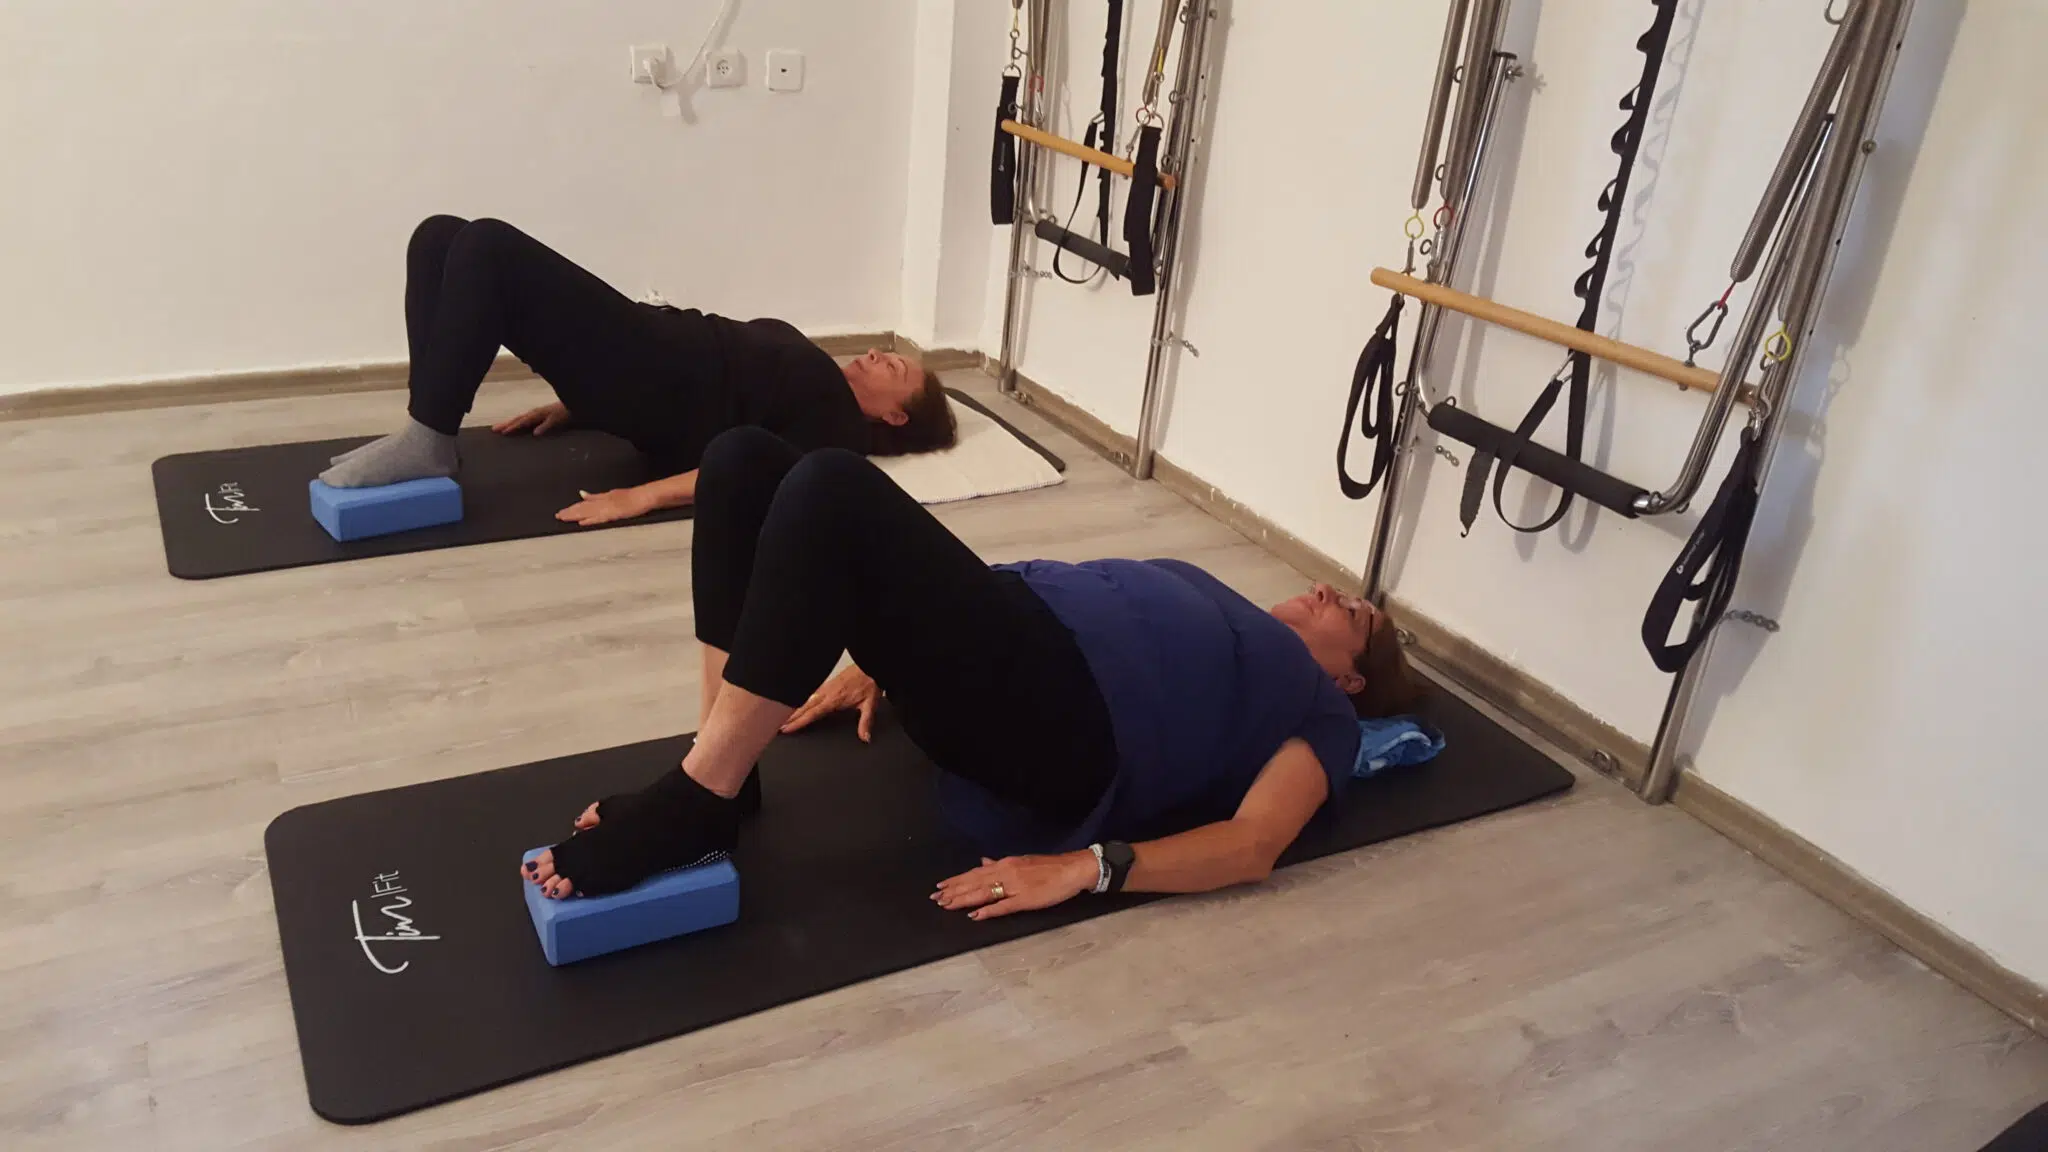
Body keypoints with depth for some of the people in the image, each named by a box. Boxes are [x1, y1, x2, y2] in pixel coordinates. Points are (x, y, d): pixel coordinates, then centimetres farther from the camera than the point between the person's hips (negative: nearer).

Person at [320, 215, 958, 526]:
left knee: (488, 246, -23)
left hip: (653, 389, -9)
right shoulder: (813, 378, 27)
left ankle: (425, 445, -20)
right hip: (650, 355, 9)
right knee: (442, 236, -3)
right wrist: (575, 402, 19)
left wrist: (639, 497, -29)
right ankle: (426, 437, -6)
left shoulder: (839, 423, -1)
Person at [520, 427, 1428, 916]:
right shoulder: (1224, 628, 38)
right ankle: (717, 780, -10)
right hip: (1011, 650, 8)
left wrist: (1087, 866, -19)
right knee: (746, 461, -9)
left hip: (1065, 722, -8)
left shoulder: (1319, 710, 17)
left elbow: (1252, 844, -3)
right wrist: (886, 658, 19)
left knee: (833, 491, -30)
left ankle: (690, 809, -23)